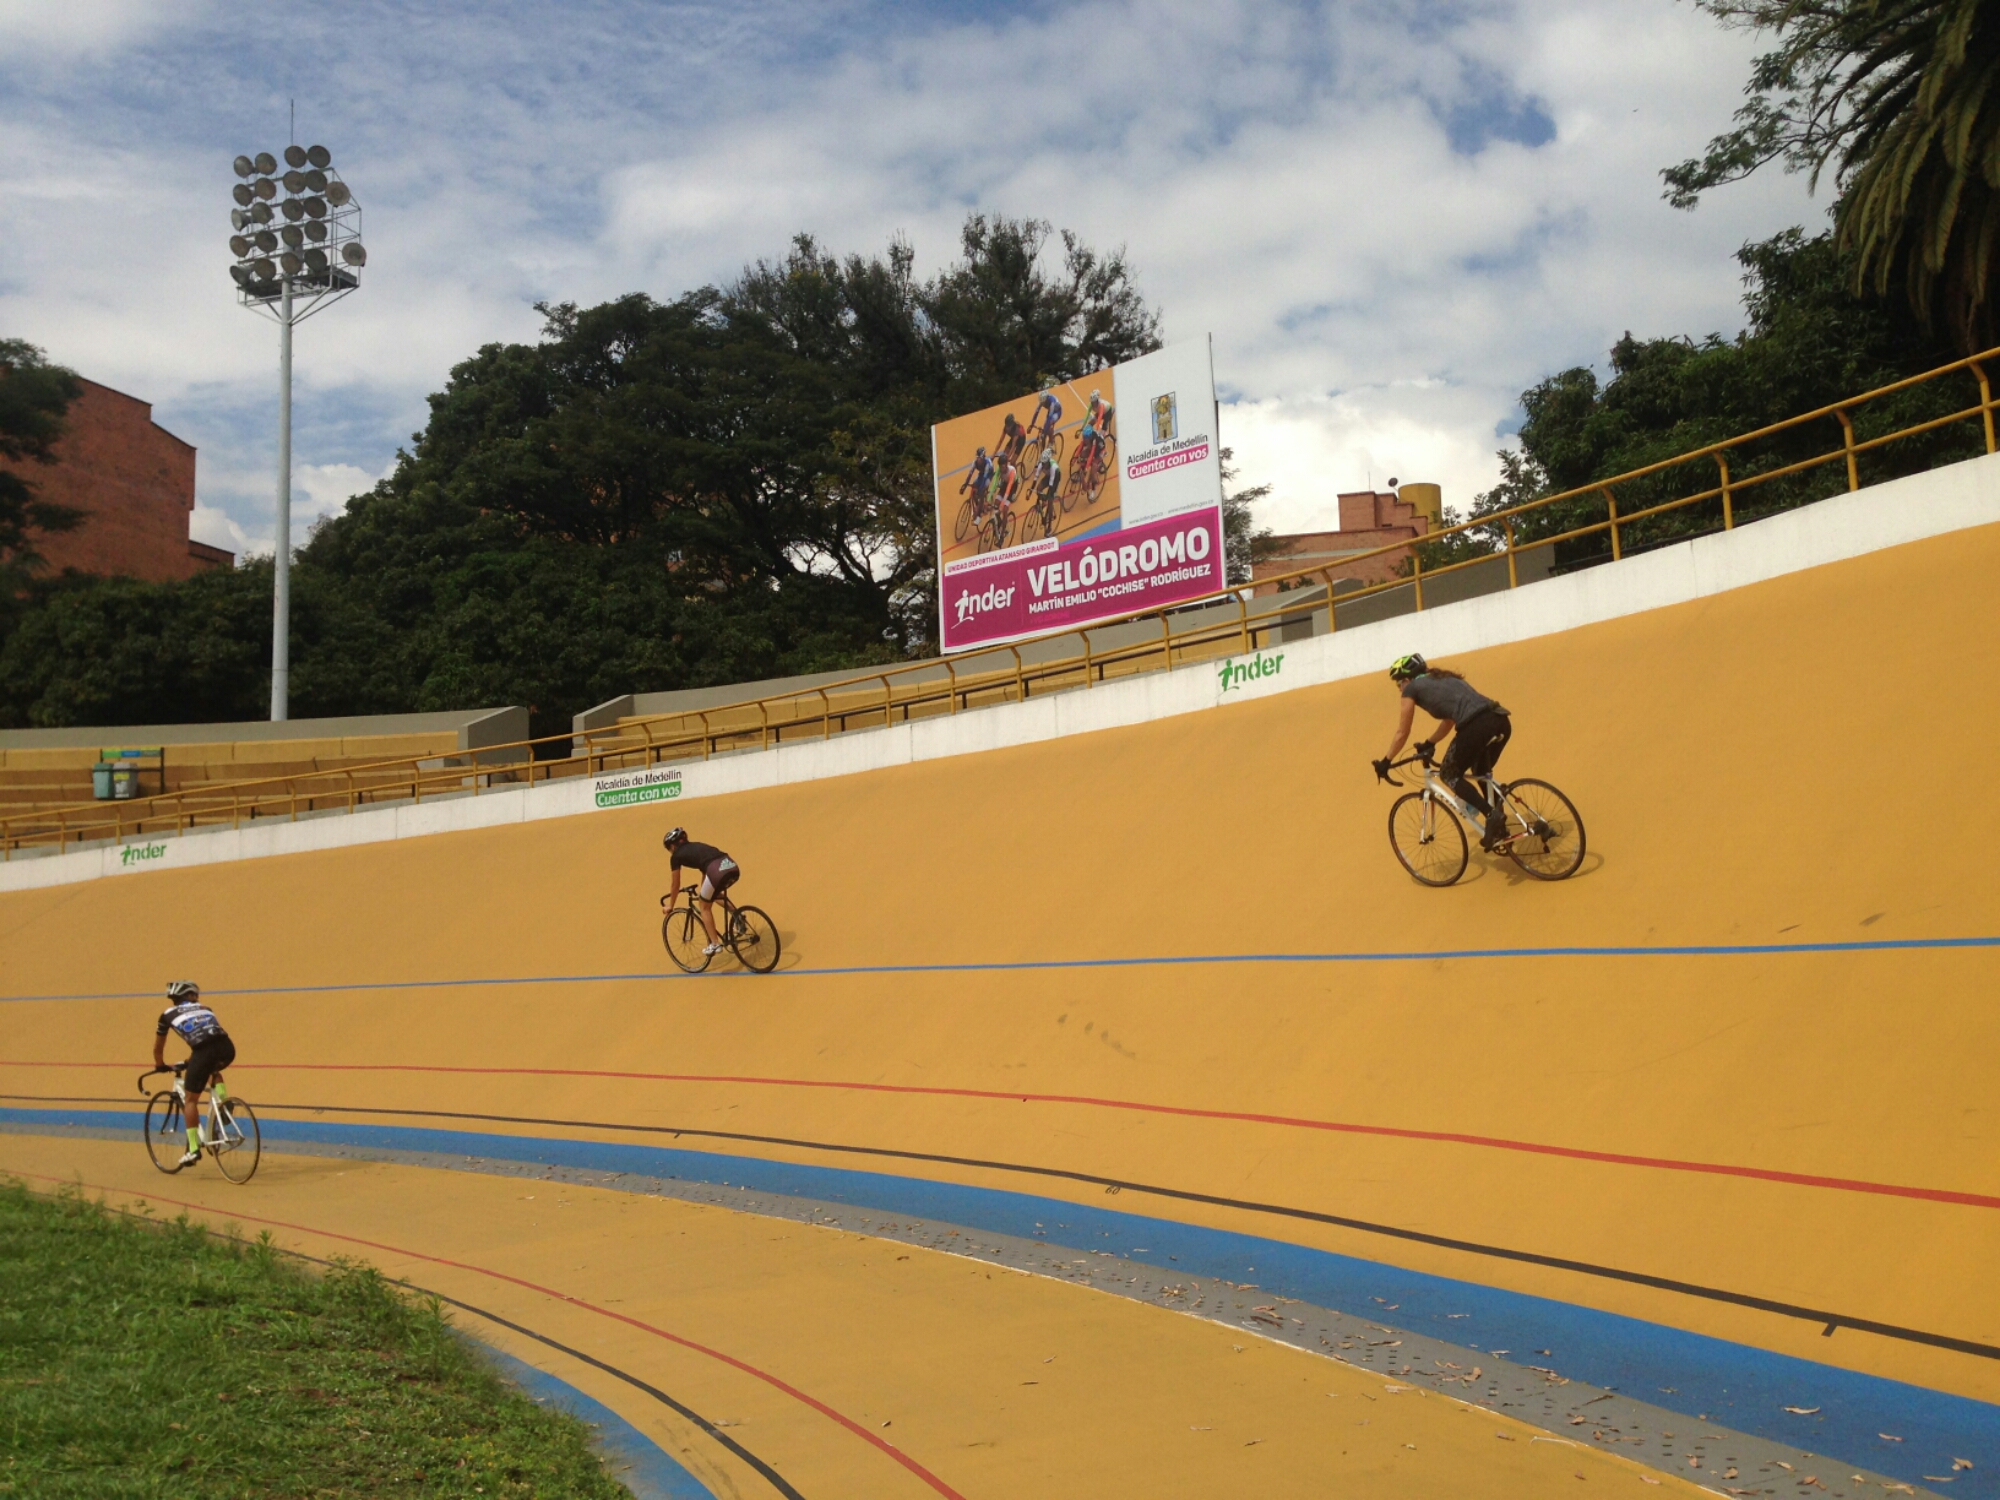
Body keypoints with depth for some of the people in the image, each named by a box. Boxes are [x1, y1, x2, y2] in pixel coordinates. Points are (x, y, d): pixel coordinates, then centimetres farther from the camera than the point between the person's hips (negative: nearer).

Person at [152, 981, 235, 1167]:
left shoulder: (168, 1014, 25)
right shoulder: (205, 1009, 33)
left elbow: (158, 1047, 35)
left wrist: (160, 1065, 55)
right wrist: (191, 1061, 59)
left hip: (204, 1052, -3)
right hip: (227, 1048, 3)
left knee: (191, 1100, 13)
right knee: (213, 1068, 39)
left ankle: (194, 1149, 9)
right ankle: (222, 1098, 17)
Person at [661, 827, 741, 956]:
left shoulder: (677, 856, 16)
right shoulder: (696, 847, 34)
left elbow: (676, 885, 23)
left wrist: (670, 906, 37)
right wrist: (702, 890, 62)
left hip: (717, 870, -7)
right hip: (733, 867, 7)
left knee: (704, 906, 15)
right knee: (713, 895, 33)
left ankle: (715, 944, 12)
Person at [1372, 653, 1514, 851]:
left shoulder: (1412, 689, 14)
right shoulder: (1444, 679, 34)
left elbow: (1402, 733, 20)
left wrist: (1385, 761, 32)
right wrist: (1429, 744, 58)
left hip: (1477, 725, -8)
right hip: (1501, 721, 8)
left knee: (1450, 775, 13)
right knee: (1482, 773, 30)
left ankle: (1492, 814, -6)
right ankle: (1499, 829, 24)